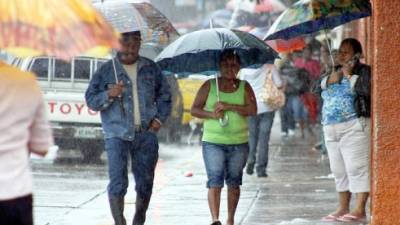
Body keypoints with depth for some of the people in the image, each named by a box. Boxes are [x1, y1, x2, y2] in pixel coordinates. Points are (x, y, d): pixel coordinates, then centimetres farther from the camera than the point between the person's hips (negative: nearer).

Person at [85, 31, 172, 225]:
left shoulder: (151, 69, 11)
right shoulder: (106, 70, 2)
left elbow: (164, 95, 19)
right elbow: (91, 99, 1)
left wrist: (159, 118, 5)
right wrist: (109, 95, -17)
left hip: (146, 134, 3)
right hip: (117, 135, -3)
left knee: (145, 183, 8)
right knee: (118, 182, -12)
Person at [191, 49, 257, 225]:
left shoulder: (244, 87, 5)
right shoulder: (209, 86, 4)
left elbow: (252, 110, -8)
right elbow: (194, 110, 3)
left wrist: (229, 106, -17)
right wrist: (212, 114, -15)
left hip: (239, 143, 1)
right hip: (213, 142, -1)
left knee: (233, 182, 8)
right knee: (215, 180, -13)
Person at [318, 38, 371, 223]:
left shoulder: (363, 70, -1)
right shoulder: (335, 71, 21)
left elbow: (367, 88, -20)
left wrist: (349, 75, -11)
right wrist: (330, 79, -3)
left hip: (354, 127, -8)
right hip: (332, 130, 8)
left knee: (356, 168, -14)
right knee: (339, 171, 10)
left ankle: (360, 210, -18)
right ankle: (343, 209, 16)